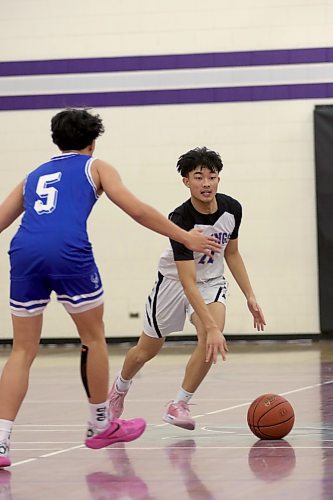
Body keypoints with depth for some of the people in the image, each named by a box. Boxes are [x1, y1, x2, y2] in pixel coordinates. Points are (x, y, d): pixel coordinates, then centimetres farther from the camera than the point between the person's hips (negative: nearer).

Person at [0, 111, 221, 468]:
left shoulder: (33, 177, 32)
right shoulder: (95, 167, 22)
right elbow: (137, 211, 12)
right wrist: (186, 237, 17)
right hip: (69, 251, -4)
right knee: (93, 337, 16)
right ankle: (100, 426, 28)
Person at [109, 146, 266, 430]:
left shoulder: (232, 209, -16)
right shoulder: (181, 220, -33)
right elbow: (188, 282, -37)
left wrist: (250, 296, 0)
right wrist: (211, 327, -45)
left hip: (211, 280, 3)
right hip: (175, 281, -3)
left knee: (211, 341, -25)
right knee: (148, 349, 12)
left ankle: (179, 405, -11)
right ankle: (119, 389, 44)